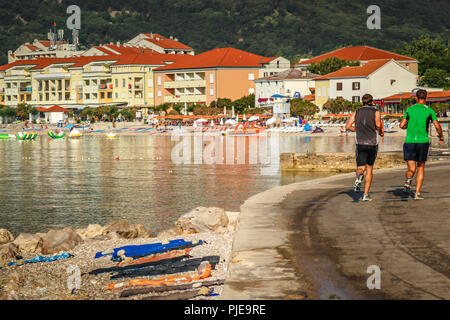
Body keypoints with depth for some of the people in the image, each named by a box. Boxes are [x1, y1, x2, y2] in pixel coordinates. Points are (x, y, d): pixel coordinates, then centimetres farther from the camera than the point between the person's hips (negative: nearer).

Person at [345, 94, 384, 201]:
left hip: (360, 143, 1)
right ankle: (366, 194, 7)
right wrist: (380, 132, 3)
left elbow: (348, 126, 3)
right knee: (370, 169, 13)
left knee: (360, 168, 3)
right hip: (372, 143, -1)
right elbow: (378, 125, -18)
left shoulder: (357, 112, 9)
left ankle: (359, 176, -36)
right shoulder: (376, 112, 1)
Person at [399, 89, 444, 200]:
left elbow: (402, 125, 8)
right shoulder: (429, 110, 2)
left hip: (409, 141, 1)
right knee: (420, 168, 14)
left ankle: (408, 180, -30)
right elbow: (437, 126, -3)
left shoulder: (409, 109, 7)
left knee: (411, 170, 4)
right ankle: (417, 193, 7)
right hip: (423, 141, -1)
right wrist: (441, 137, 15)